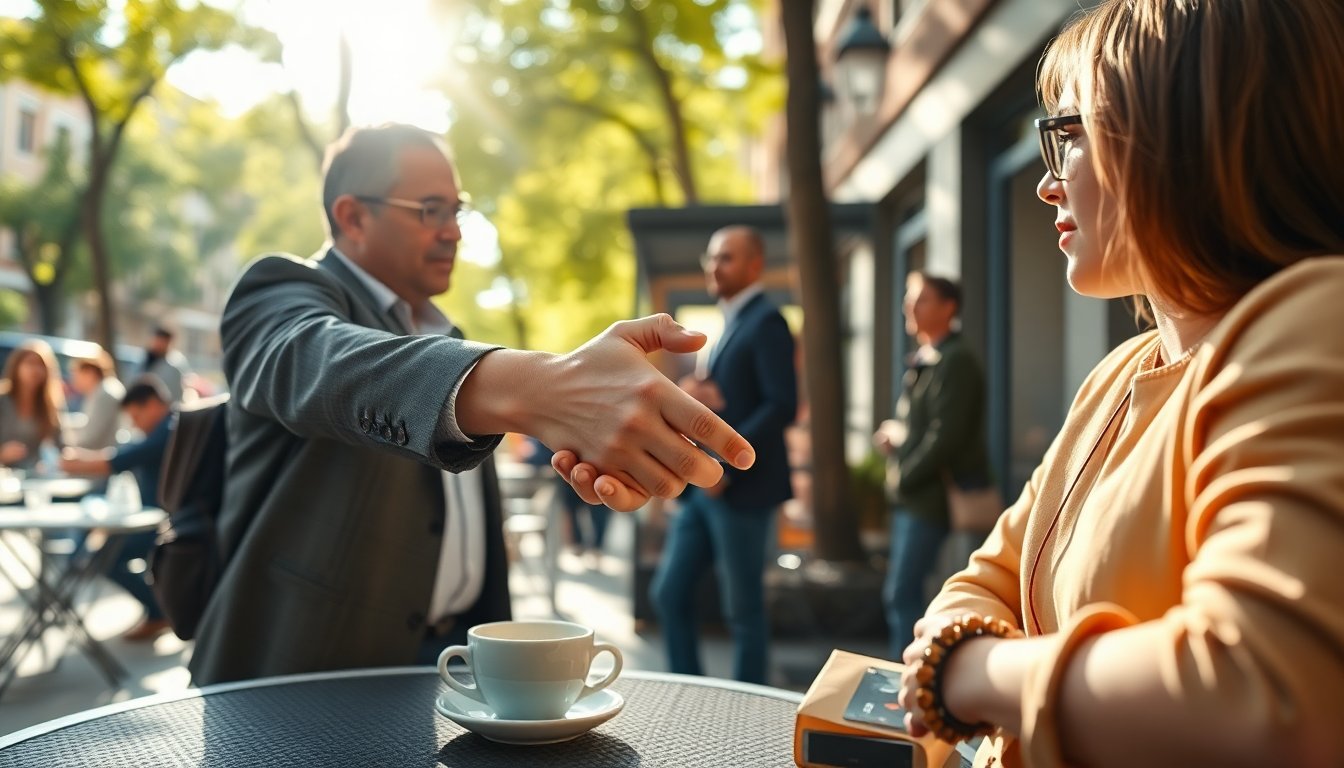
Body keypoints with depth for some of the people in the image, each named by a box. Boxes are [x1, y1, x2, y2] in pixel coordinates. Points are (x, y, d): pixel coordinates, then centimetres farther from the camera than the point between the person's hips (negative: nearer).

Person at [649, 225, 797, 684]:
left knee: (742, 609, 3)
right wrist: (695, 395, -3)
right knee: (669, 593, 11)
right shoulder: (732, 324, 18)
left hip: (739, 489, -9)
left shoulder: (767, 323, -10)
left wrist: (726, 465, -20)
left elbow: (782, 405, -19)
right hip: (703, 486, 9)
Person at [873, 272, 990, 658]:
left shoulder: (956, 361, -13)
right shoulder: (922, 359, 15)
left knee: (901, 593, -8)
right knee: (902, 592, 13)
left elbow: (947, 435, -20)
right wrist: (892, 432, 1)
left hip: (931, 495, -9)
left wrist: (904, 477, -13)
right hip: (911, 495, 9)